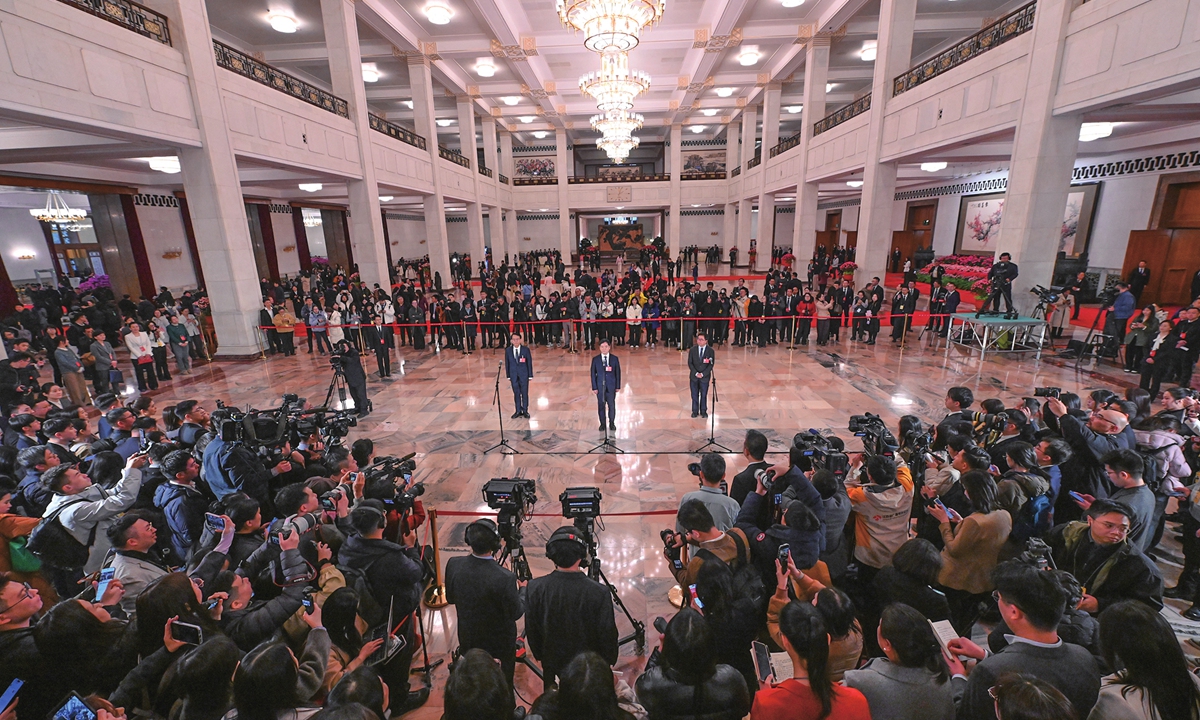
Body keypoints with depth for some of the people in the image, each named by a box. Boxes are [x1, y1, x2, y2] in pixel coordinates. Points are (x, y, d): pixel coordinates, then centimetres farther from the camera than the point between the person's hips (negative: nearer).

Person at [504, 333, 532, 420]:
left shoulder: (526, 350, -7)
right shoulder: (508, 350, -2)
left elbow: (529, 363, -3)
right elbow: (507, 364, 3)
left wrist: (530, 376, -4)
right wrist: (508, 377, 3)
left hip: (524, 375, -2)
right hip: (513, 376, 2)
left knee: (525, 393, 6)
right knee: (516, 394, 9)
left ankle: (525, 411, 19)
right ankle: (518, 411, 20)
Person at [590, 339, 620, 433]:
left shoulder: (615, 359, -3)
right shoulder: (595, 359, -3)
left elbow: (618, 373, 0)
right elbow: (593, 374, -1)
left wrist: (618, 386, -1)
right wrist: (594, 387, -4)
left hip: (611, 386, 0)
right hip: (600, 386, 0)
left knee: (612, 405, 8)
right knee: (601, 406, 9)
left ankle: (612, 423, 27)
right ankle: (602, 423, 24)